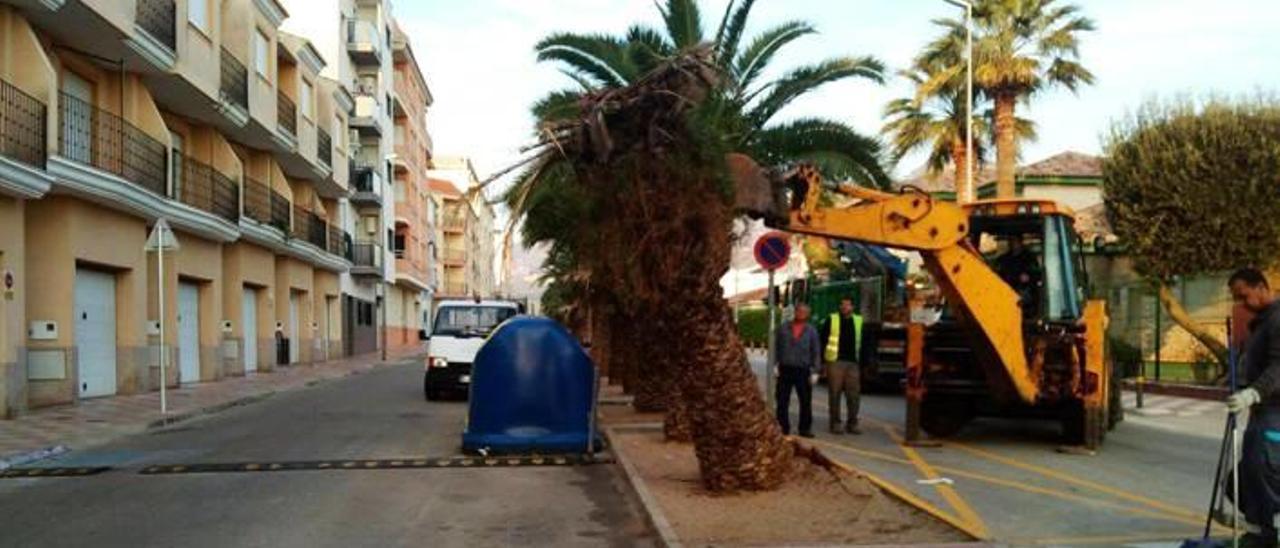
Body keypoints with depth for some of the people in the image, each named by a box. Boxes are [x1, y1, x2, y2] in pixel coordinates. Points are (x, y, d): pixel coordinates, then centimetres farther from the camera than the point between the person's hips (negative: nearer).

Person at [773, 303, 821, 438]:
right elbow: (775, 347, 10)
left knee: (806, 401, 1)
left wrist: (815, 371, 0)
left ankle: (805, 428, 9)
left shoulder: (811, 331, 8)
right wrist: (775, 365, 1)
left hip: (803, 370, 0)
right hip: (785, 369, 0)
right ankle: (783, 427, 10)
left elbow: (816, 352, 7)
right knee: (782, 401, 2)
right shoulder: (783, 328, 8)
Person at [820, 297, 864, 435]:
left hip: (853, 363, 3)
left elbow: (862, 344, 14)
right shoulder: (831, 320, 3)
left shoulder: (859, 321, 11)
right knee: (834, 394, 1)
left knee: (854, 395, 2)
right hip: (835, 362, -3)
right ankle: (835, 423, 8)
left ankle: (852, 423, 11)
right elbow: (823, 340, 2)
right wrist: (822, 360, -4)